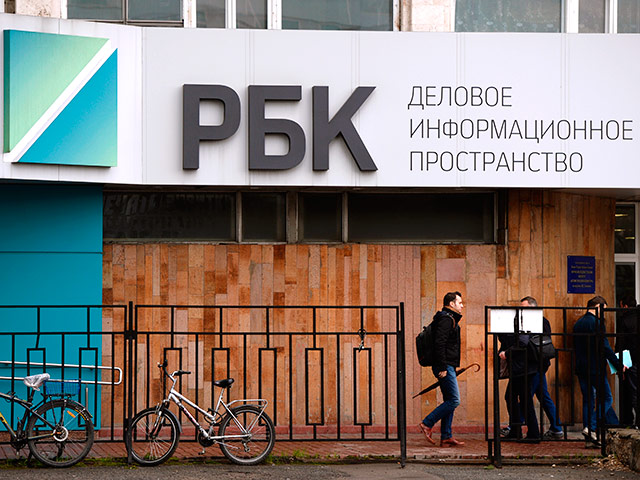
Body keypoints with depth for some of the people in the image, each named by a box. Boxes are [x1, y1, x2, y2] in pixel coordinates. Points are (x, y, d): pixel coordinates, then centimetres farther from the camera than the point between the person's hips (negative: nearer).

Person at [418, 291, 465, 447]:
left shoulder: (450, 319, 20)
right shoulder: (446, 319, -12)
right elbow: (439, 344, -21)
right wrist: (442, 368, -23)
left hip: (447, 367, 11)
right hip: (445, 367, -11)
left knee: (449, 401, 9)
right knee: (453, 400, -11)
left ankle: (446, 437, 10)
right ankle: (427, 424, -7)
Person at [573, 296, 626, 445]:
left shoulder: (578, 323, 13)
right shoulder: (596, 323, -13)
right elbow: (605, 347, -17)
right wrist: (619, 365, -11)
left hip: (581, 369, 8)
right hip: (595, 369, -8)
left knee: (588, 400, 10)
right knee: (607, 399, 0)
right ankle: (591, 428, -14)